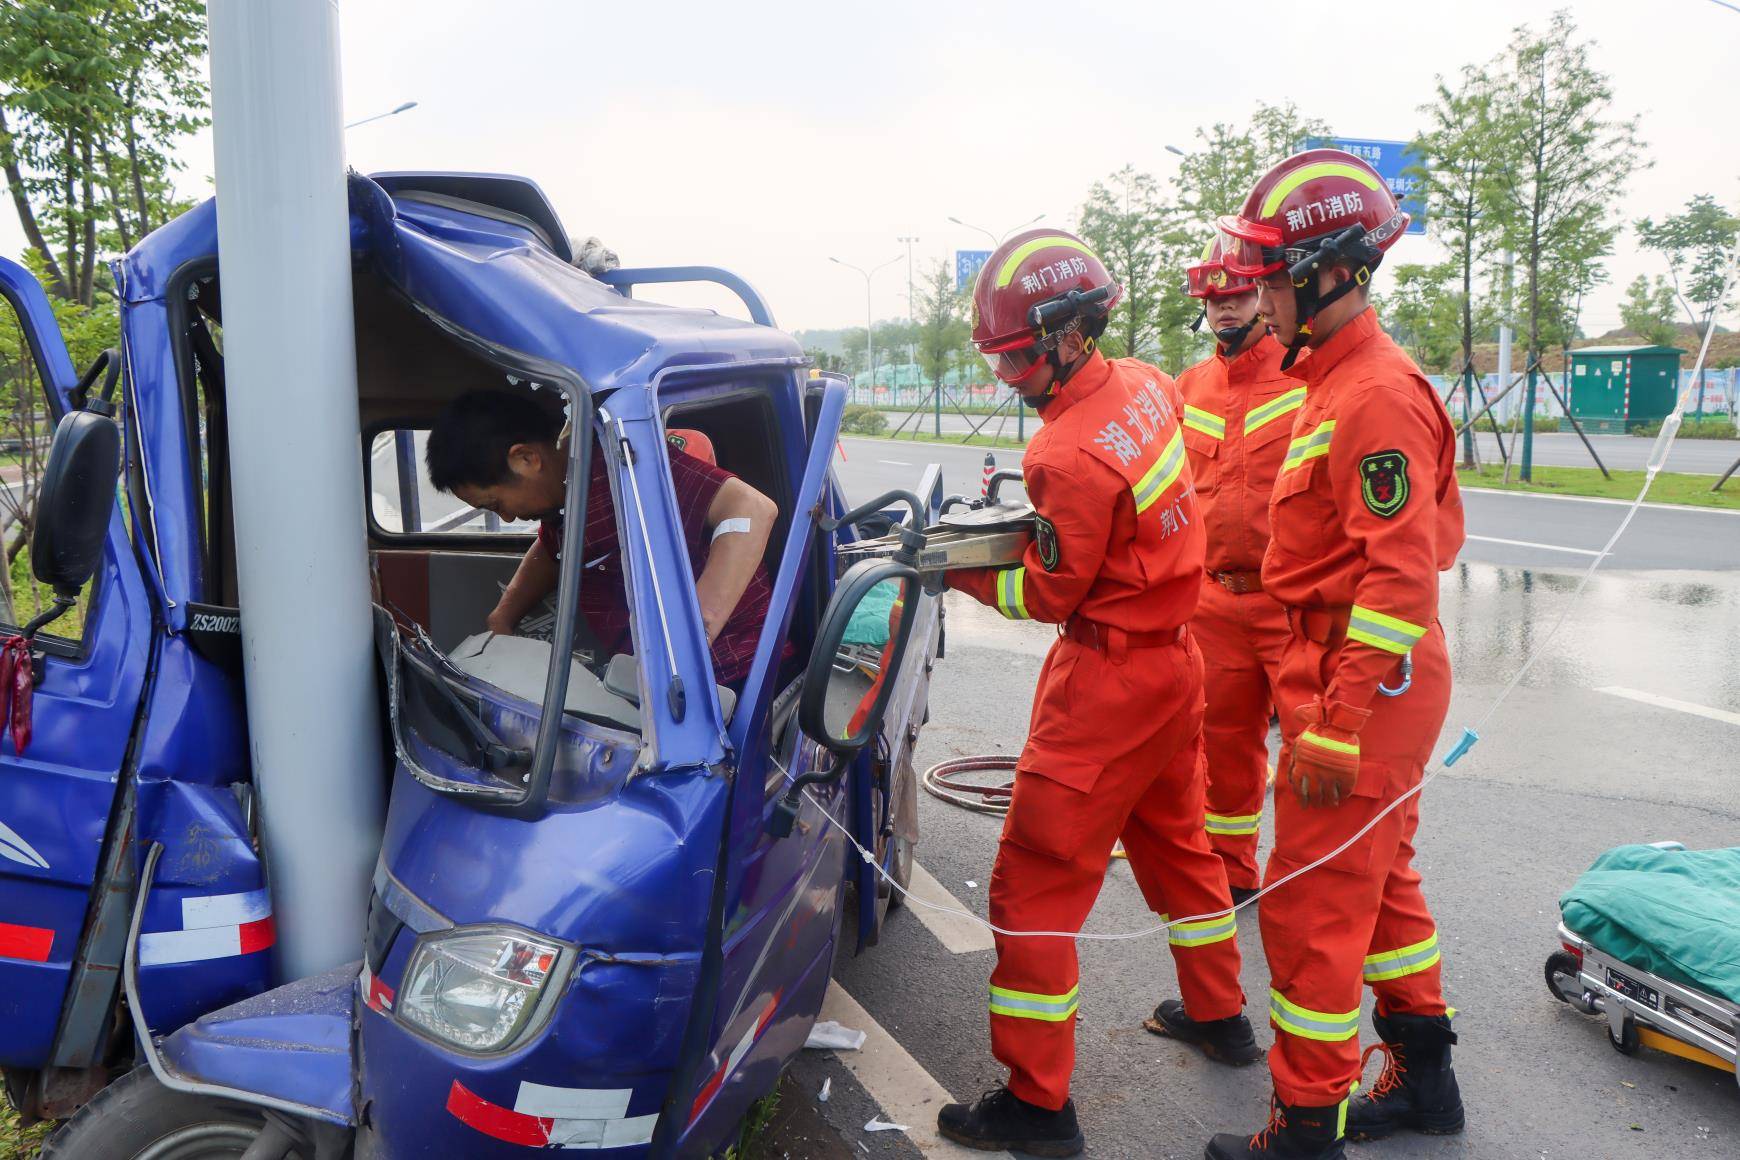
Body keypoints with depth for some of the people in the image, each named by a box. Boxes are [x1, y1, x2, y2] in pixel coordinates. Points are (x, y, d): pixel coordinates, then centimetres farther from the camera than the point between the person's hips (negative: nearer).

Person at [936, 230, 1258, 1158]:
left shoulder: (1072, 455, -26)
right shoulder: (1145, 385, 0)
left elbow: (1051, 595, -16)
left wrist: (958, 572, -7)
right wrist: (1027, 515, 2)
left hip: (1109, 681, -9)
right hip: (1173, 658, 9)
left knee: (1034, 883, 0)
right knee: (1172, 837, 26)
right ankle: (1222, 1014, 44)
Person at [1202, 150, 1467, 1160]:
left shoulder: (1376, 397, -19)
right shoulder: (1346, 382, 13)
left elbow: (1400, 582, -24)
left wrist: (1338, 728, -23)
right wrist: (1314, 695, 22)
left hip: (1361, 695, -10)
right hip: (1374, 690, 10)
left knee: (1313, 907, -1)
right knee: (1380, 880, 21)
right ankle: (1423, 1076, 37)